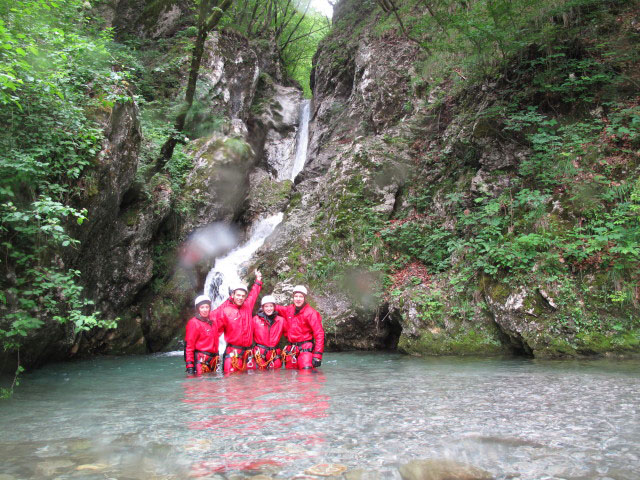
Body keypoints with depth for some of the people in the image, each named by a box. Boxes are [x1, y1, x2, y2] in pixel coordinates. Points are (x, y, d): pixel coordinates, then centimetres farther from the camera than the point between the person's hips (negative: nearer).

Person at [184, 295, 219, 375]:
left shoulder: (212, 323, 16)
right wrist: (189, 365, -16)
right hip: (200, 360, -7)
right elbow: (189, 345, -10)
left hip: (212, 360, 7)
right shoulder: (194, 323, -6)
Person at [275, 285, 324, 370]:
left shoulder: (311, 313, -8)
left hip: (305, 349, -5)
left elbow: (319, 334, -11)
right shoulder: (289, 310, 8)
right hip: (291, 349, 5)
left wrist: (317, 355, -17)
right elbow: (277, 308, 31)